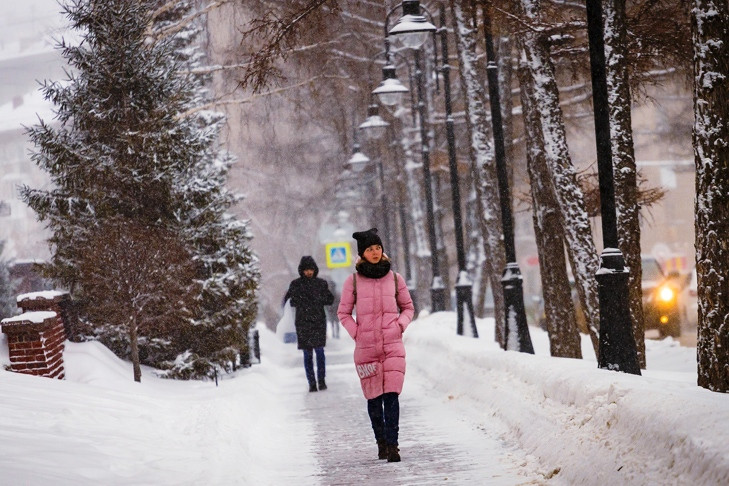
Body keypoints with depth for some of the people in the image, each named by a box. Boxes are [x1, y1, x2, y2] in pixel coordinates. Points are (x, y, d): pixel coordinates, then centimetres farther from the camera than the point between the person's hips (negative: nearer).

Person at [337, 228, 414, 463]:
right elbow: (343, 313, 10)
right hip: (365, 347, 0)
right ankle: (381, 441, 19)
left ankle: (392, 444, -12)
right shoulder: (353, 281, 2)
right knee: (374, 397, 4)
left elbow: (408, 307, 18)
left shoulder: (395, 278, 6)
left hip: (393, 346, 0)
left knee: (391, 395, -11)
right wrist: (356, 333, -2)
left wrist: (401, 325, 1)